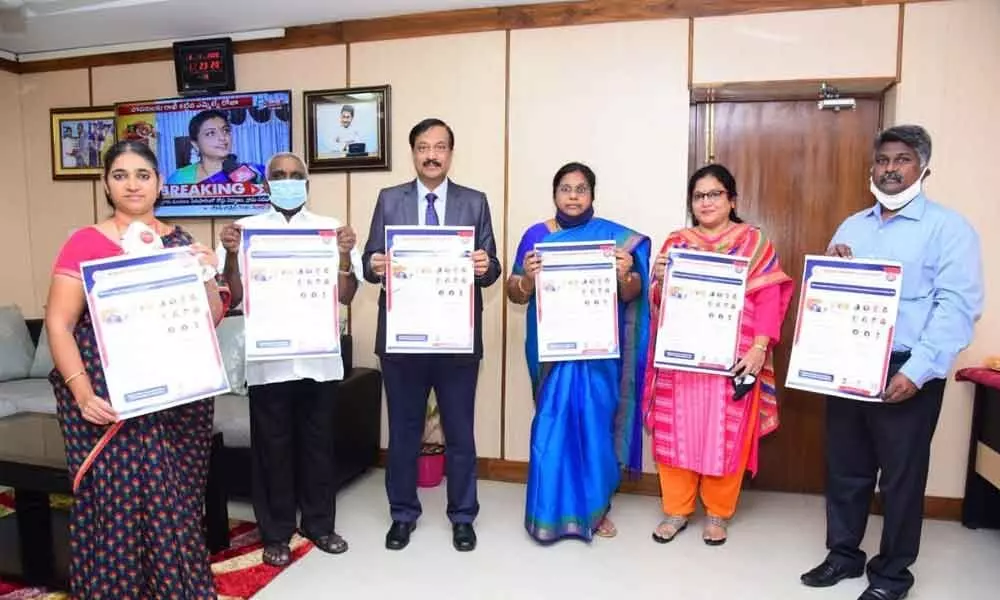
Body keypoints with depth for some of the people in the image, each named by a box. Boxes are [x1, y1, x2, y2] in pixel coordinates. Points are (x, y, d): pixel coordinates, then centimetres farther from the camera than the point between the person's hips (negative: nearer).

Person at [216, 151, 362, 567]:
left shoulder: (331, 229, 3)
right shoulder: (246, 229, 1)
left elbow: (347, 296, -2)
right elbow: (233, 298, -1)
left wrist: (345, 255, -17)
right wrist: (231, 255, -16)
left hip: (320, 357, 1)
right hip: (268, 359, -1)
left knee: (318, 443, 13)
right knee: (272, 446, 9)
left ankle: (320, 524, 30)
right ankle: (276, 533, 26)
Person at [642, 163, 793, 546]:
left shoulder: (754, 242, 5)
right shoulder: (676, 242, 11)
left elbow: (769, 299, -3)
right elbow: (658, 303, 10)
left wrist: (759, 348, -14)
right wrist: (660, 281, -12)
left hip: (733, 360, -2)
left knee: (726, 437, 6)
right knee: (676, 434, 5)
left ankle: (718, 513, 24)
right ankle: (676, 510, 21)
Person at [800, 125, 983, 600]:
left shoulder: (947, 227, -4)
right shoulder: (852, 226, 13)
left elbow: (958, 306, -13)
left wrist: (917, 371, -22)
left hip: (905, 371, -5)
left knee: (901, 475, 8)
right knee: (845, 466, 14)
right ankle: (844, 554, 31)